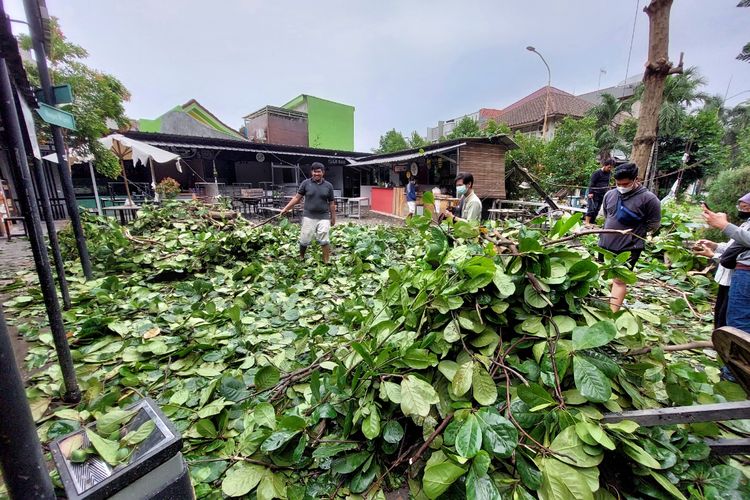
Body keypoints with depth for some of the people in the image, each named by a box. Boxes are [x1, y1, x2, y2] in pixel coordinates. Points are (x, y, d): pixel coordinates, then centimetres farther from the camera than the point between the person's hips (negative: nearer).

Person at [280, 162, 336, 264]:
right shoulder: (306, 183, 2)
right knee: (304, 240, 5)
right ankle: (301, 259, 27)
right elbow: (297, 198, 4)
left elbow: (331, 203, 9)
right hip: (308, 216, 0)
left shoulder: (328, 186, 5)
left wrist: (333, 217, 11)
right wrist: (286, 209, -1)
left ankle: (326, 262, 8)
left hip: (323, 217, 0)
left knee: (324, 241, -1)